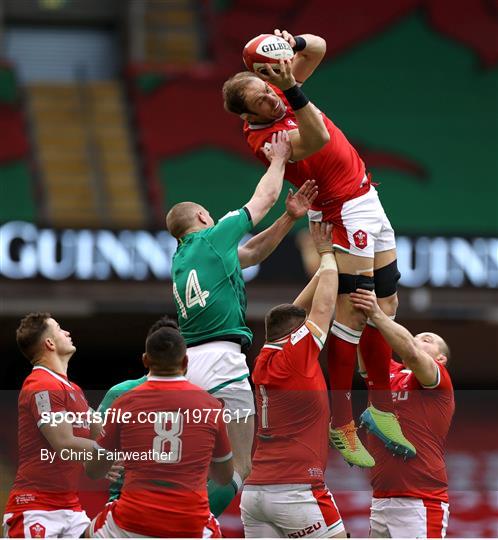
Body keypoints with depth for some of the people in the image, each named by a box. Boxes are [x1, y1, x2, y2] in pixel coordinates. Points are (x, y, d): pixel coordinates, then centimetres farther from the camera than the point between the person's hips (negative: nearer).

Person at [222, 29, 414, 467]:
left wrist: (293, 43, -13)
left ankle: (383, 407, 21)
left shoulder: (281, 88, 0)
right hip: (344, 212, -9)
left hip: (366, 199, 9)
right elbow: (317, 139, -39)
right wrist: (293, 91, -47)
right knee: (353, 311, -11)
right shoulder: (264, 139, -23)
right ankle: (340, 423, -7)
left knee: (385, 306, 12)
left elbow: (319, 48, 8)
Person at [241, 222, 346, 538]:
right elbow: (324, 303, 3)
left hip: (255, 491, 7)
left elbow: (298, 309, 24)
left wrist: (326, 258, 27)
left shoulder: (264, 362, 13)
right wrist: (326, 252, 19)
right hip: (297, 489, -7)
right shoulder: (297, 355, -6)